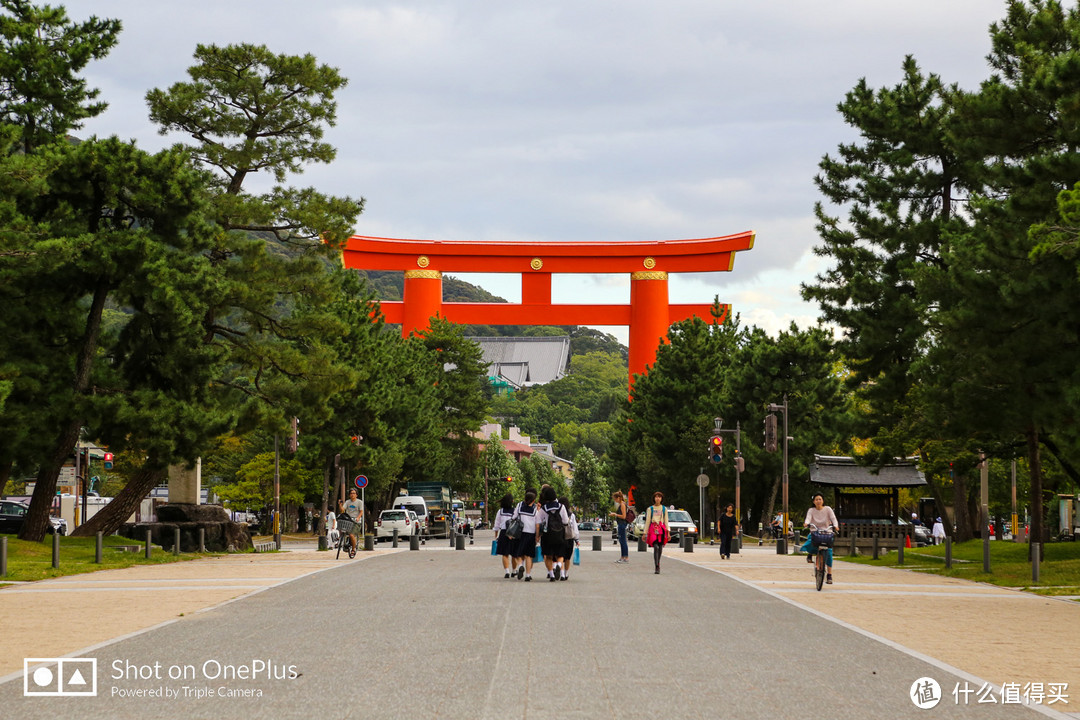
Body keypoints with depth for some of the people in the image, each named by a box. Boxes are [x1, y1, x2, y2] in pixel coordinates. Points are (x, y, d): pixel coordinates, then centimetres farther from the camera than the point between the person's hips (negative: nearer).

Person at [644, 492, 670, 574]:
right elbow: (647, 521, 10)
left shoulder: (664, 509, 14)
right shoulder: (650, 509, 9)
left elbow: (666, 521, 12)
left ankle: (657, 564, 21)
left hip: (662, 529, 2)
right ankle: (657, 567, -23)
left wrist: (668, 532, 1)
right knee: (655, 547, -16)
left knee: (660, 548, 3)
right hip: (653, 529, -2)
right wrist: (645, 533, 7)